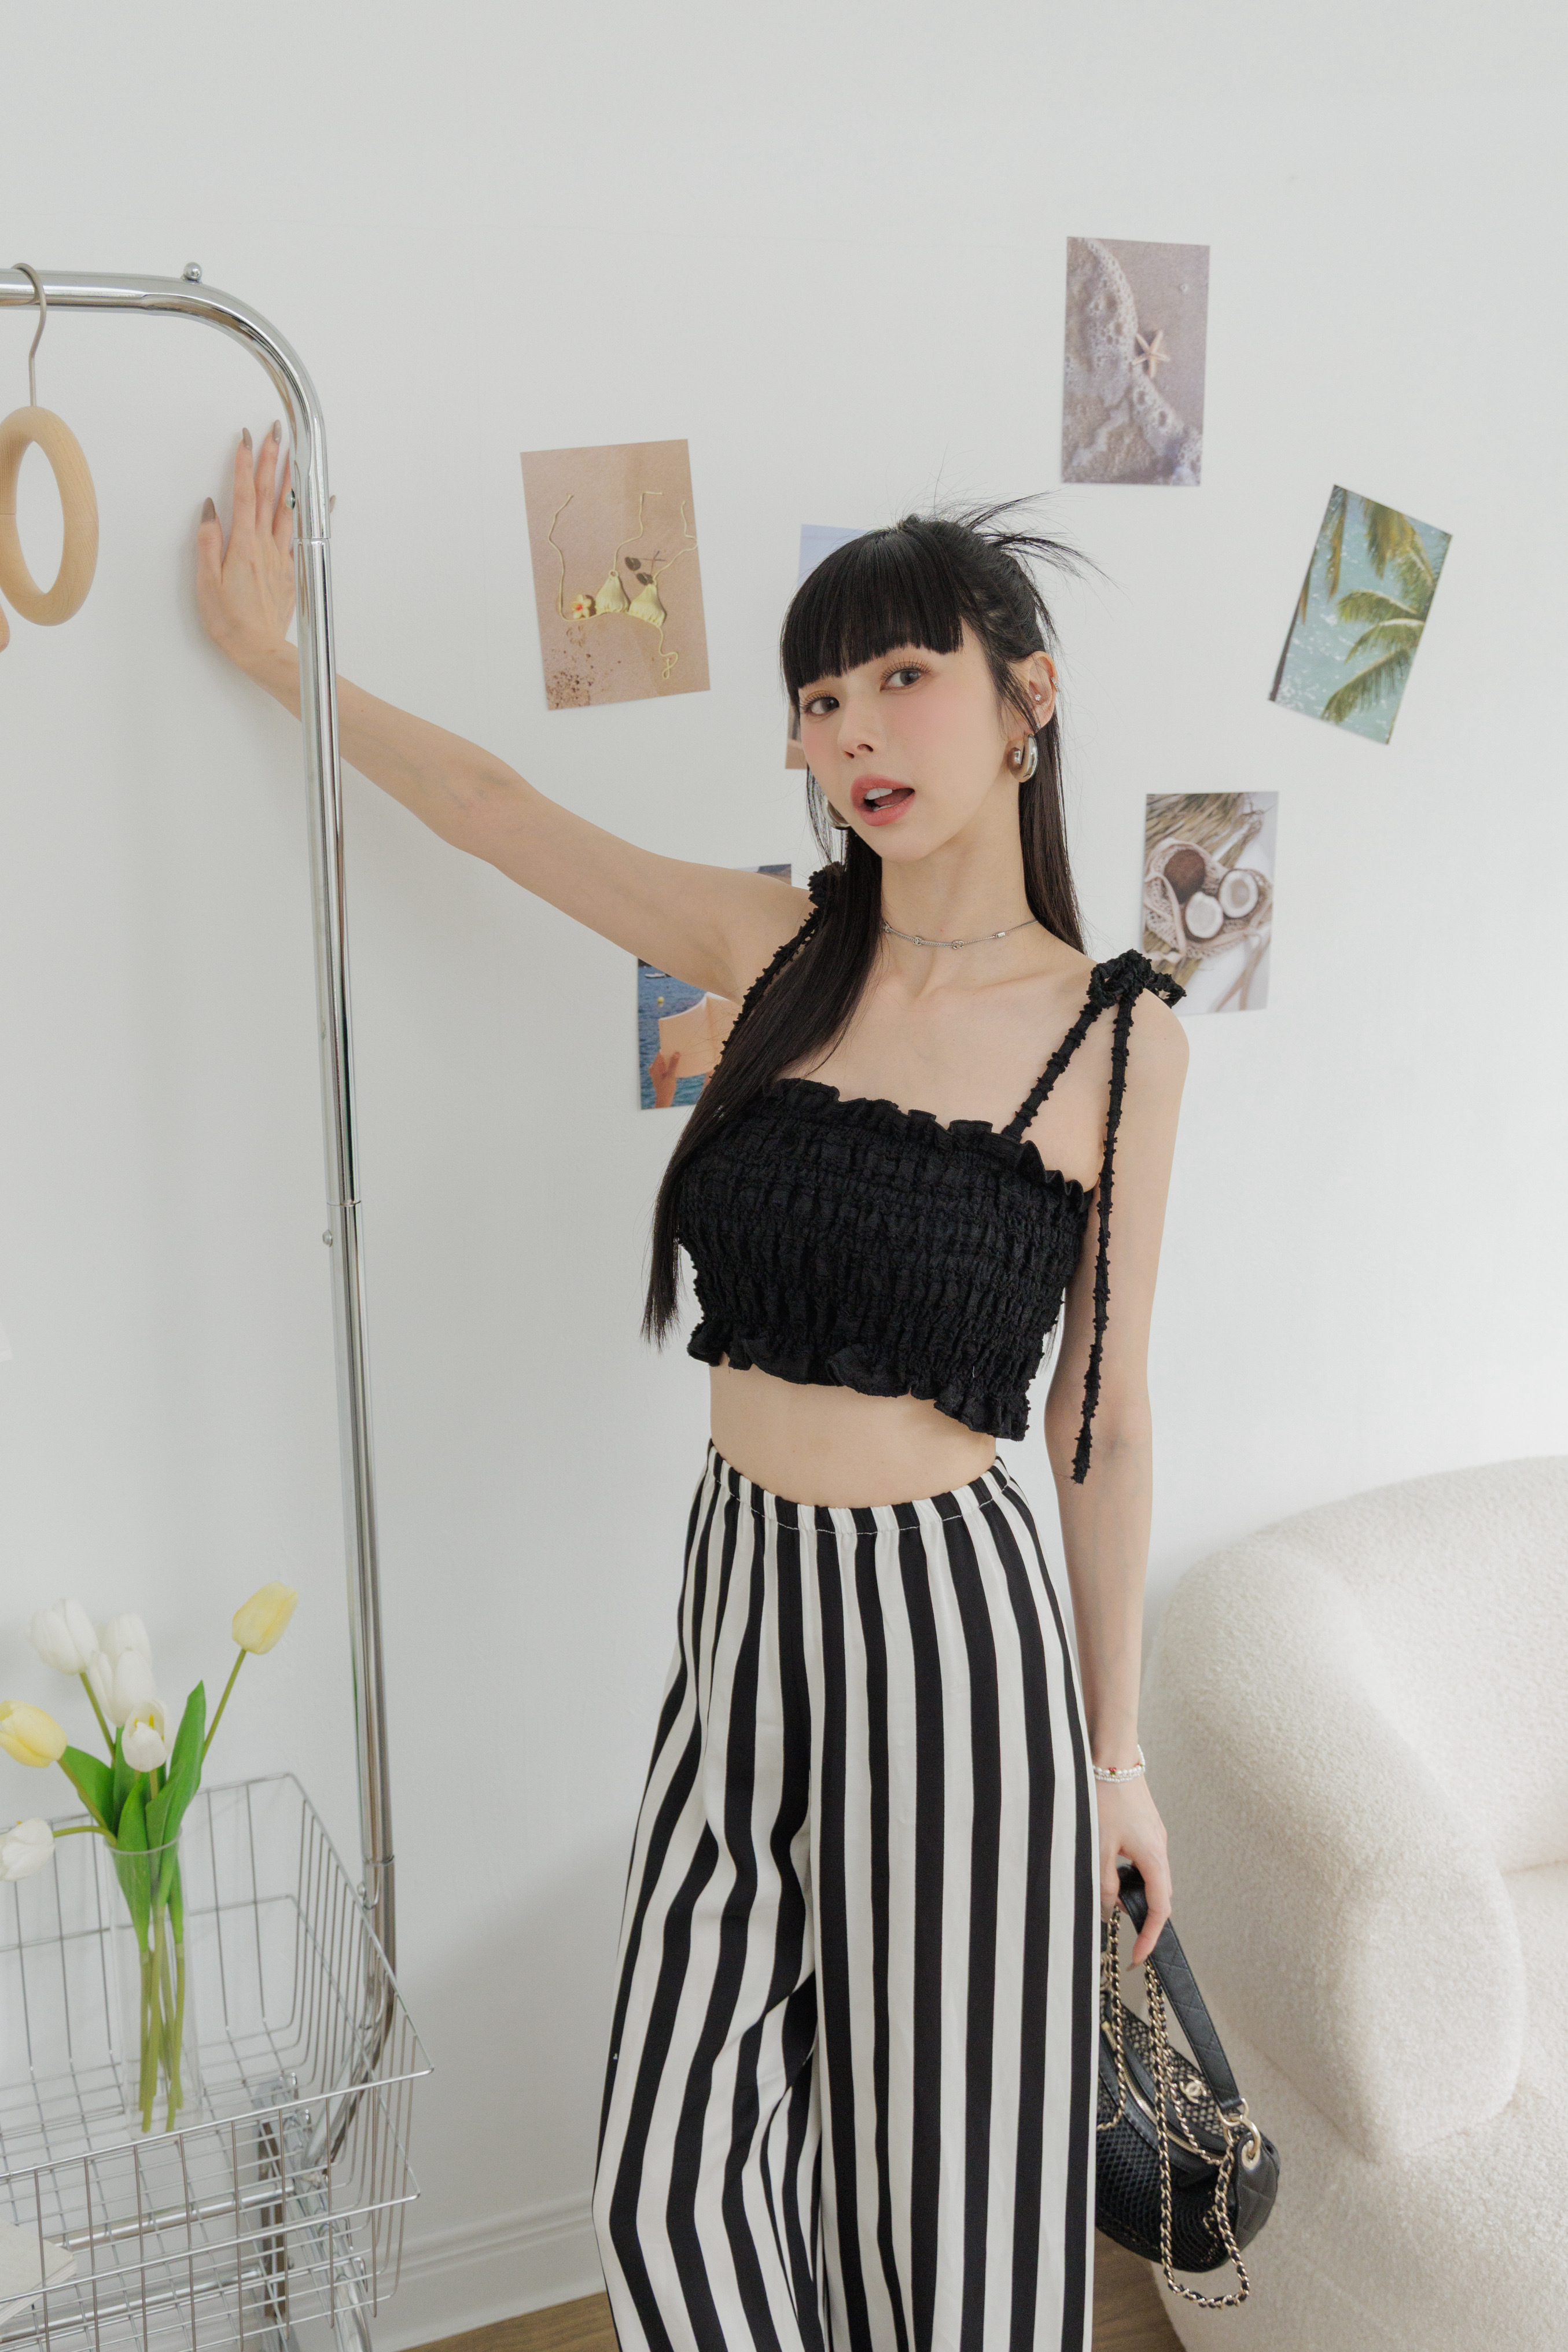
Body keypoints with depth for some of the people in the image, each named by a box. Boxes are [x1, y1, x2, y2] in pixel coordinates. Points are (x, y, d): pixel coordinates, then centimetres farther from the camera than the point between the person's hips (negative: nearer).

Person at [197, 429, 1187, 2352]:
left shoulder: (1120, 1035, -6)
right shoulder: (775, 948, 1)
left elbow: (1102, 1418, 0)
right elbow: (496, 809, 14)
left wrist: (1117, 1745, 5)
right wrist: (277, 657, 22)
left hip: (947, 1622, -3)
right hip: (740, 1597, 4)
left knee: (948, 2187, 11)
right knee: (678, 2183, 12)